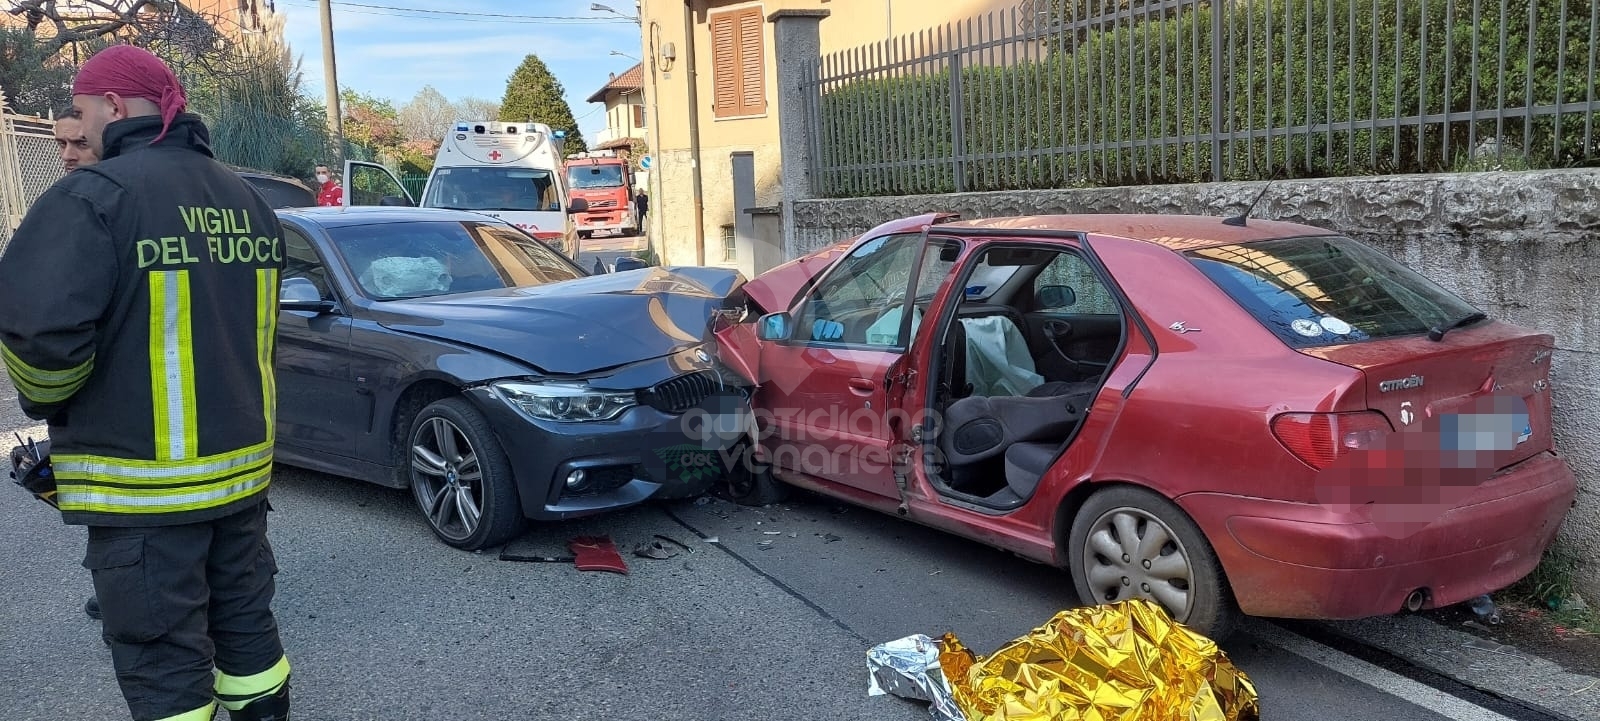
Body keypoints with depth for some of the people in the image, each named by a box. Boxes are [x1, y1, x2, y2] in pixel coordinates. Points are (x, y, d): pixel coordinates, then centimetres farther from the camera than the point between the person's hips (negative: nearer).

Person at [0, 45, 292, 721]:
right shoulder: (247, 200, 10)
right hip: (241, 464, 7)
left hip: (142, 482, -7)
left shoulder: (94, 195, -14)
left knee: (163, 662, 3)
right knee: (246, 622, 19)